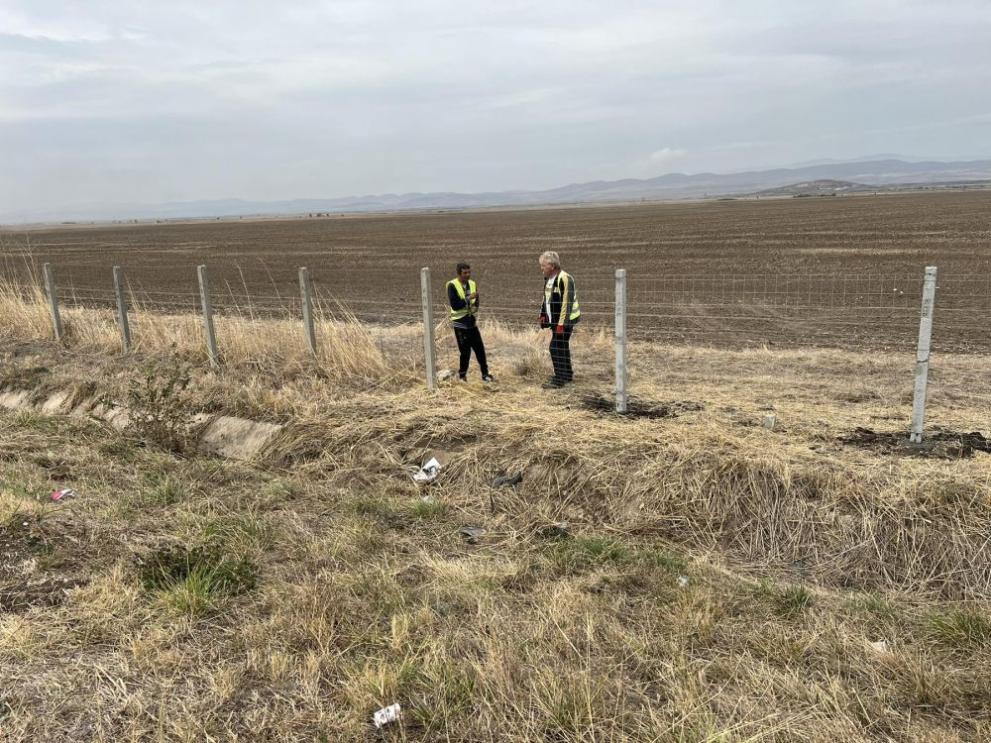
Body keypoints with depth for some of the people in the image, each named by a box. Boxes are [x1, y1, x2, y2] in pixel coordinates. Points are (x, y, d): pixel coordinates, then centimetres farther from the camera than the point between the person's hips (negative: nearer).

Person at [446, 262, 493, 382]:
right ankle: (462, 374, 17)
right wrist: (469, 298, -23)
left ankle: (485, 374, 13)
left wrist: (475, 307, -5)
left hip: (472, 322, 5)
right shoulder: (452, 285, -11)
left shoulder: (472, 284, 7)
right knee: (465, 351, -1)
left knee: (480, 348, 3)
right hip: (460, 323, -5)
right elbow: (454, 305, -19)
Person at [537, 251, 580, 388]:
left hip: (565, 320, -9)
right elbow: (546, 298, 20)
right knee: (562, 346, 17)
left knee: (556, 347, -11)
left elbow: (567, 303, -24)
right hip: (555, 319, 9)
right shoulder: (548, 279, 8)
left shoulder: (565, 279, -21)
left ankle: (559, 379, -5)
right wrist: (543, 315, 13)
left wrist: (561, 324, -24)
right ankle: (567, 375, 30)